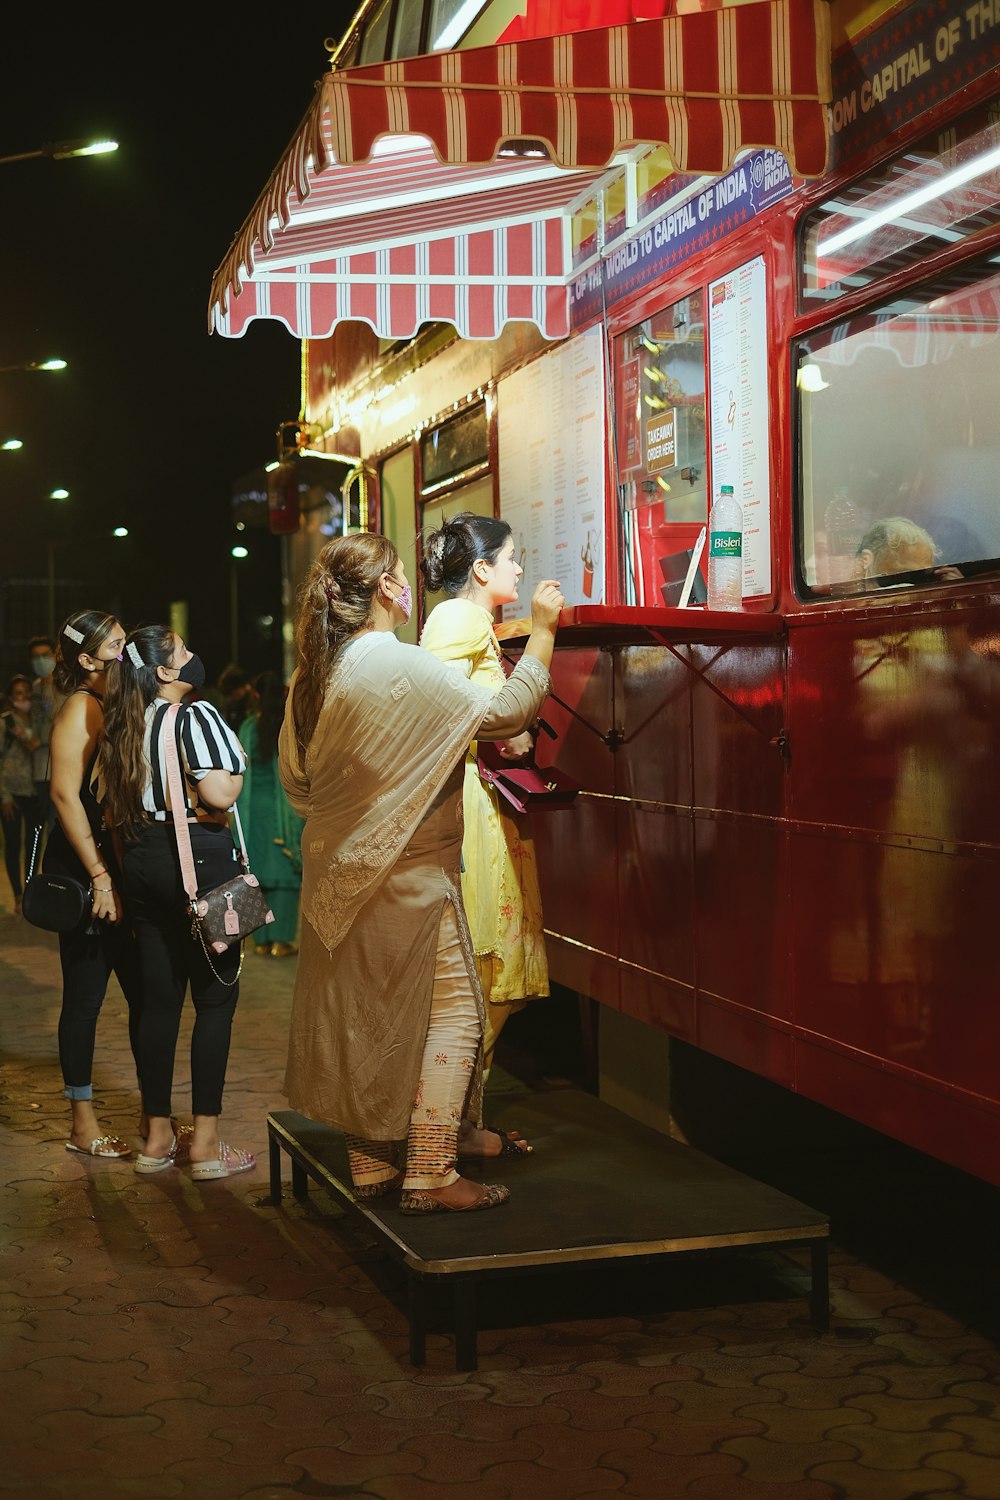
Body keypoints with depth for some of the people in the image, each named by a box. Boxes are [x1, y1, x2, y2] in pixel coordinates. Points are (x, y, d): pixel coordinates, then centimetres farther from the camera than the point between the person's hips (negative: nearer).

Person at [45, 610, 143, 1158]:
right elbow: (65, 794, -18)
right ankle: (83, 1125, 11)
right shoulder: (81, 709, -12)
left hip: (119, 864, 8)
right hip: (83, 867, -8)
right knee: (86, 994, 1)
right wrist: (98, 877, -21)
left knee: (143, 990, 9)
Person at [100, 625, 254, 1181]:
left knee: (159, 998, 11)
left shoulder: (128, 725, 10)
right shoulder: (196, 717, -13)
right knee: (216, 998, 0)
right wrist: (236, 769, -3)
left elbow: (118, 805, 13)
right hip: (200, 862, -7)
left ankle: (158, 1135, 17)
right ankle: (206, 1142, 1)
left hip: (144, 861, 7)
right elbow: (219, 794, -21)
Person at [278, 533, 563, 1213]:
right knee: (451, 1013, 0)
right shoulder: (402, 666, -19)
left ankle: (371, 1164, 23)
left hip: (341, 872, 8)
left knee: (362, 1017, 14)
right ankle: (431, 1175, 1)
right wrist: (543, 630, -6)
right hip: (407, 875, -8)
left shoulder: (314, 672, 6)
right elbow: (508, 711, -15)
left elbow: (294, 776, 14)